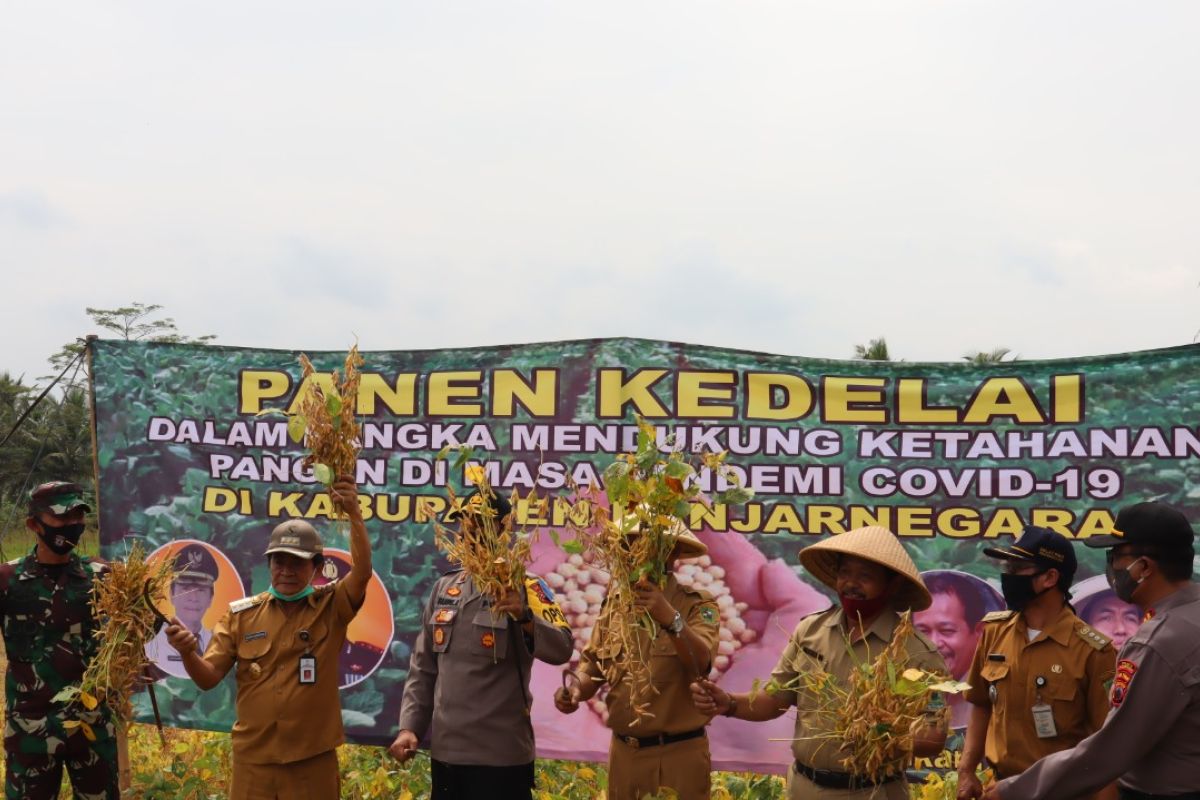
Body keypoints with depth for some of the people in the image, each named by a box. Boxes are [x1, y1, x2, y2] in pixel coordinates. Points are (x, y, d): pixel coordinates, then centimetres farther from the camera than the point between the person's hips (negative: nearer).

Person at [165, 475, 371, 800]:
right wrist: (188, 652, -20)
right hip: (252, 759, 2)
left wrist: (354, 513, -31)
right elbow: (208, 678, 1)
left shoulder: (331, 607, -2)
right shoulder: (240, 613, 3)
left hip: (313, 760, -2)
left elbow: (363, 572, -20)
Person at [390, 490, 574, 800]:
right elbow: (423, 669, 14)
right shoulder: (444, 588, 9)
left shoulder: (524, 589, -5)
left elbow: (561, 650, -20)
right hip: (445, 752, 5)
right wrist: (410, 726, 5)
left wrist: (525, 617, -36)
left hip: (502, 756, -5)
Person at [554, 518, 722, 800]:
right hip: (622, 752, 4)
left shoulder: (698, 605, -8)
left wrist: (670, 617, -38)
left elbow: (701, 663, -24)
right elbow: (592, 668, 8)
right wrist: (575, 688, -13)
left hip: (678, 755, -4)